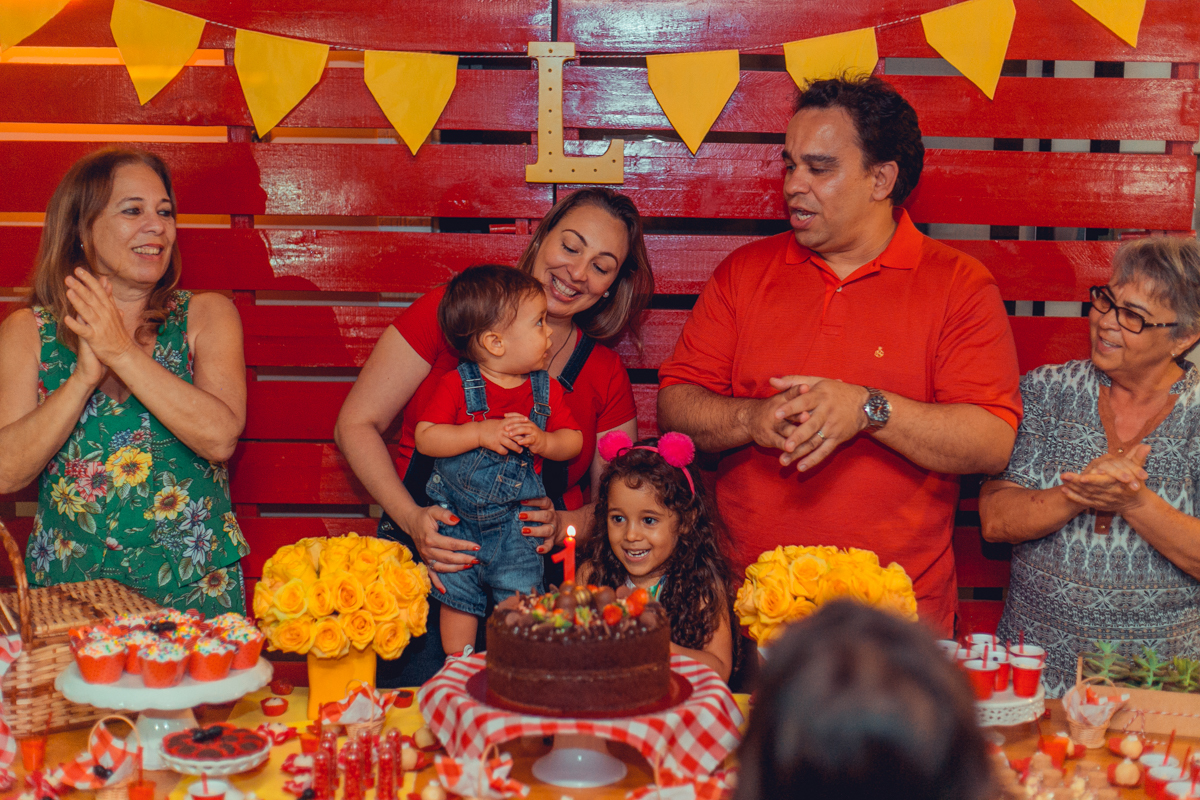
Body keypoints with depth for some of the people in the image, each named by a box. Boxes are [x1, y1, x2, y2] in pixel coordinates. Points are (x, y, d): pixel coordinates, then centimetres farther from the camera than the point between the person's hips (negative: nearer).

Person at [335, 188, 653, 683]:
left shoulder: (607, 377, 8)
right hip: (427, 567, -2)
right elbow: (356, 425, -1)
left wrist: (568, 524, -11)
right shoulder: (449, 312, -1)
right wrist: (412, 519, -15)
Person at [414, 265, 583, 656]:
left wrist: (541, 440, -17)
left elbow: (573, 441, 4)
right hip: (456, 517, -2)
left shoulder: (546, 390, 1)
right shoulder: (456, 385, -10)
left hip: (516, 523, 2)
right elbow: (425, 437, -15)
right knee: (457, 599, 5)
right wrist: (480, 434, -24)